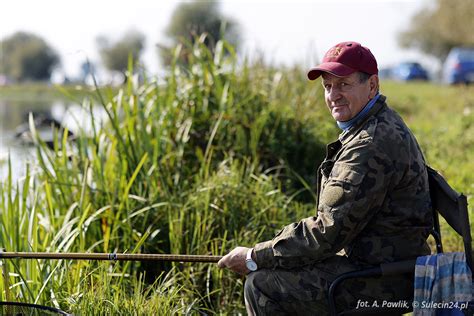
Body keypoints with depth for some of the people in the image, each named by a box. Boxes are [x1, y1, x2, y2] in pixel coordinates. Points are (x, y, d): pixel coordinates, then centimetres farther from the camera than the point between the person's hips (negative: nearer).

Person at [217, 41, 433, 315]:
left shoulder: (372, 145, -23)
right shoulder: (382, 126, 12)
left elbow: (329, 232, -23)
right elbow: (335, 219, 17)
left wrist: (255, 258, -15)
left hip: (381, 278, -11)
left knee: (261, 285, -12)